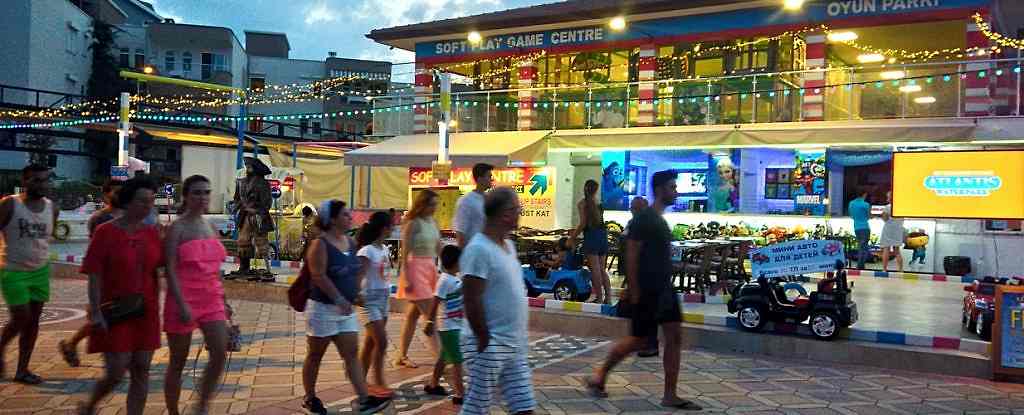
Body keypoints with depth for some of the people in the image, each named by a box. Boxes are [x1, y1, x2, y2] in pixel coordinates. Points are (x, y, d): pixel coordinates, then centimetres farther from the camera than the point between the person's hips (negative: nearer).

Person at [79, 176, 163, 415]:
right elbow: (94, 276, -10)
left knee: (141, 370, 4)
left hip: (145, 313, 4)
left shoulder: (152, 233, 4)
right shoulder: (106, 232, -8)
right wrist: (96, 312, -15)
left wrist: (156, 307, 8)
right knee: (115, 374, -2)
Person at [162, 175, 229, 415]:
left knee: (220, 354, -6)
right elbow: (170, 270, -14)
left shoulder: (211, 228, 12)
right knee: (178, 363, 6)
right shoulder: (177, 228, -6)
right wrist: (182, 305, -22)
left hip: (211, 301, 5)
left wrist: (222, 301, 16)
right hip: (184, 301, -5)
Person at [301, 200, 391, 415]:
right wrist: (339, 299, -25)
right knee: (315, 355, 9)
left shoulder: (351, 242, 8)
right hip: (323, 308, -6)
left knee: (351, 354, 1)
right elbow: (319, 276, -21)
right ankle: (310, 398, 24)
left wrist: (355, 294, 10)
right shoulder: (320, 244, -14)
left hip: (346, 309, 6)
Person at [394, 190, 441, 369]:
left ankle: (402, 356, 20)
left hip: (430, 268, 8)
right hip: (415, 268, -8)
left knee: (413, 314, 12)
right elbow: (405, 253, -14)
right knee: (430, 315, -10)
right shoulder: (413, 224, -12)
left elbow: (439, 248, 16)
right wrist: (406, 278, -18)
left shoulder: (433, 222, 11)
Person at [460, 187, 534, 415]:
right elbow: (471, 301, -21)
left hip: (515, 346, 9)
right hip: (490, 346, -9)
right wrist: (484, 342, -18)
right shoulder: (479, 249, -18)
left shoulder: (509, 245, 10)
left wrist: (520, 338, 17)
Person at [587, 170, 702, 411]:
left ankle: (670, 396, 8)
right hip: (647, 291, -9)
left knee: (673, 337, 3)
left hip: (664, 289, 9)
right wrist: (634, 290, -19)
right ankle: (599, 377, 18)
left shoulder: (661, 220, 14)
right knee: (639, 340, 0)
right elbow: (631, 255, -17)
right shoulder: (643, 219, -14)